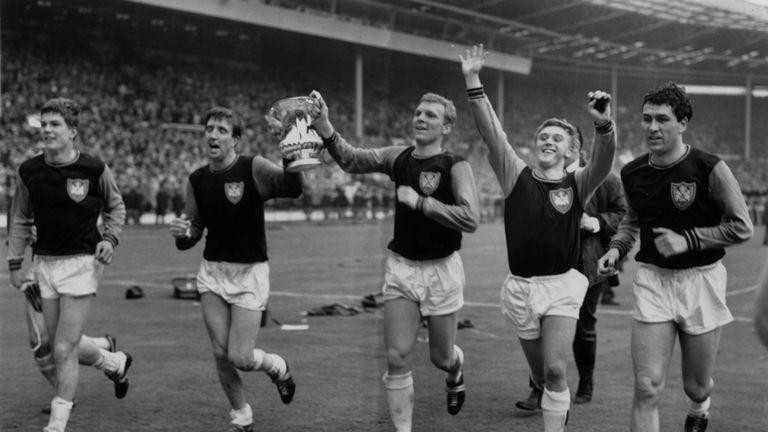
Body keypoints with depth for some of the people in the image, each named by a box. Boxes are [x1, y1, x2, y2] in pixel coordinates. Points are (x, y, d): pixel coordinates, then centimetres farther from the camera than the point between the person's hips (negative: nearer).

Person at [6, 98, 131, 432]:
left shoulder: (94, 169, -9)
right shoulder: (29, 171, 0)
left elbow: (115, 206, 8)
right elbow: (20, 219, 12)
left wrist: (110, 238, -8)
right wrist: (15, 263, 10)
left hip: (82, 262, -5)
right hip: (44, 263, 5)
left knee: (64, 350, -7)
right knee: (61, 347, 10)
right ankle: (115, 363, 39)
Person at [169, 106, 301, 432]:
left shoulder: (253, 168, -12)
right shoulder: (197, 180, 3)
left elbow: (293, 188, -31)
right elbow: (191, 235, 11)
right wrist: (181, 233, -13)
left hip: (249, 272, -4)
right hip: (212, 271, 4)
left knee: (239, 357, -8)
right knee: (221, 353, 4)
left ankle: (277, 366, 27)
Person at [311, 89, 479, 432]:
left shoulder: (456, 166, -12)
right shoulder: (399, 157, 2)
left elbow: (470, 219, -23)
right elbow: (351, 159, -6)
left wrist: (419, 201, -21)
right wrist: (325, 127, -22)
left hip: (441, 268, -3)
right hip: (400, 265, 3)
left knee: (441, 357, 13)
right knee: (398, 358, -3)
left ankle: (456, 372, 49)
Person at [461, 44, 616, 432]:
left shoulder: (578, 184, -2)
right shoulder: (516, 176, 1)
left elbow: (604, 160, -21)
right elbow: (490, 132, -8)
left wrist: (603, 124, -42)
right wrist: (473, 82, -19)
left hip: (562, 284, -2)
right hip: (520, 285, 2)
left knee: (555, 369, -11)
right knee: (539, 371, 14)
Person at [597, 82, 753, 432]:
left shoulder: (710, 169, -11)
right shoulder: (632, 173, 2)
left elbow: (742, 227, -8)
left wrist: (688, 239, -16)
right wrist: (617, 249, 2)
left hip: (700, 281, -2)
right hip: (652, 280, 2)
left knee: (696, 386, 12)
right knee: (647, 388, -10)